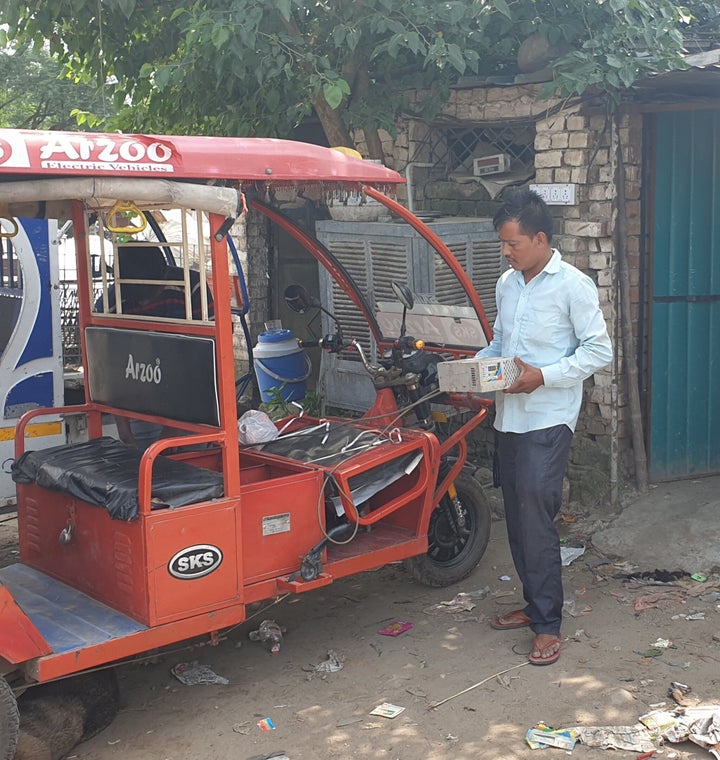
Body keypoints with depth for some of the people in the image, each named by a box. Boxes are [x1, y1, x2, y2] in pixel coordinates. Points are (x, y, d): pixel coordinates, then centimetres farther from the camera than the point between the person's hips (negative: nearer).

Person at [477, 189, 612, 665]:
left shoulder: (573, 285, -9)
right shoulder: (507, 283, 13)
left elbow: (600, 351, -11)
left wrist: (543, 376, -19)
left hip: (548, 420, -7)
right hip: (508, 418, 8)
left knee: (536, 520, -10)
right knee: (518, 518, 12)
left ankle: (547, 624, -2)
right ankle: (535, 604, 26)